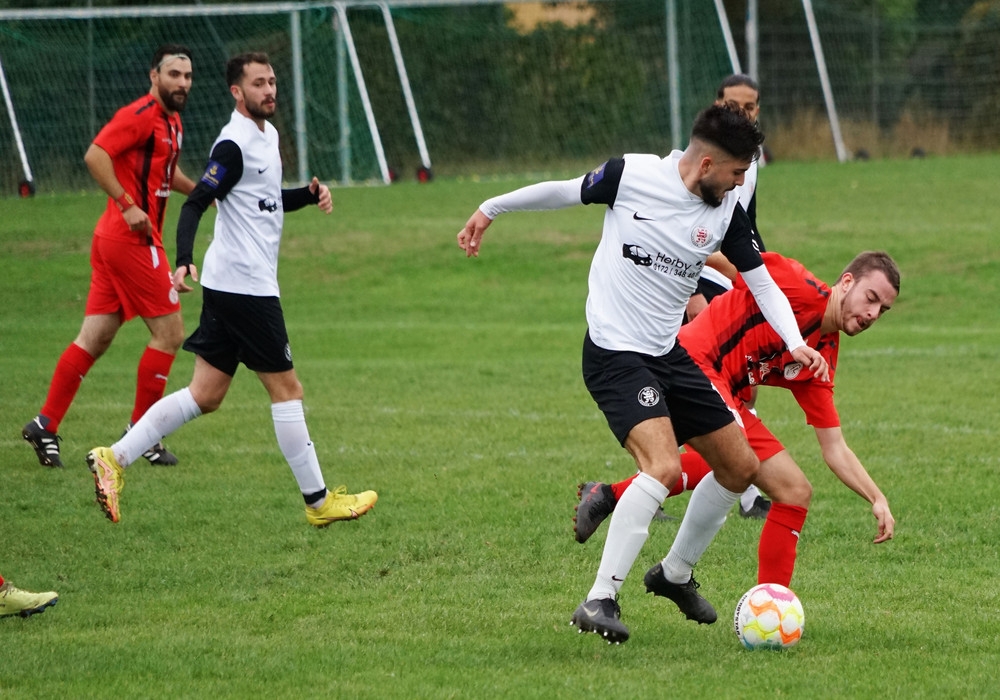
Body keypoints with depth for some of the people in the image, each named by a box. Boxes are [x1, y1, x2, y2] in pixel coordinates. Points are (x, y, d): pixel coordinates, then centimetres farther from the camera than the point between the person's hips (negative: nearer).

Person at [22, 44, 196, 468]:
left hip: (115, 239, 9)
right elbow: (95, 155, -24)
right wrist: (127, 205, -25)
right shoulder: (142, 115, -14)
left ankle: (46, 424, 9)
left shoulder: (171, 120, 16)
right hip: (133, 239, -9)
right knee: (169, 333, -3)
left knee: (94, 339, 8)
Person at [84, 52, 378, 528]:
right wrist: (183, 262, -33)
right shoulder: (234, 145, -15)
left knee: (205, 395, 8)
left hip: (228, 290, 10)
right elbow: (194, 204, -20)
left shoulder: (267, 133, 15)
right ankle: (318, 502, 7)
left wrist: (310, 195, 10)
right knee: (286, 389, -1)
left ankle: (114, 458, 6)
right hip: (243, 286, -10)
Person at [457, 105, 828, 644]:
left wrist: (795, 343, -9)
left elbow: (761, 281, 7)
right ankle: (599, 600, -24)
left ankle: (677, 574, 33)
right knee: (663, 466, -27)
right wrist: (491, 209, 17)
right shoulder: (631, 175, -13)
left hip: (669, 355, 7)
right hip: (614, 353, -7)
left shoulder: (726, 211, 1)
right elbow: (567, 192, 4)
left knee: (740, 467, 10)